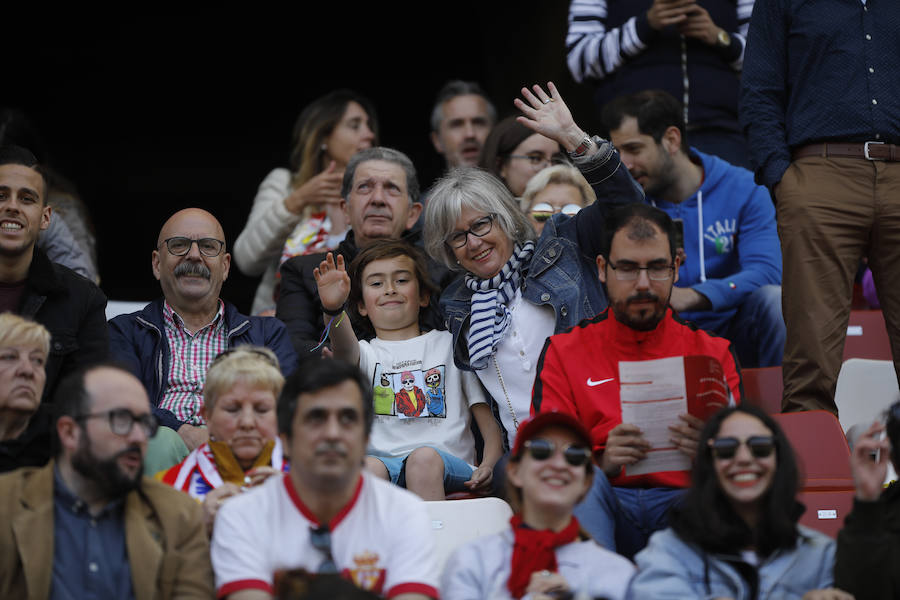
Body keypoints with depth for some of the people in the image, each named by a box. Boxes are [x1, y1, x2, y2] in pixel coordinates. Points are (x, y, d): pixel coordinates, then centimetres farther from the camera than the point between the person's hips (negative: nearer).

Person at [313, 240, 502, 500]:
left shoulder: (451, 345, 21)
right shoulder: (366, 353, 21)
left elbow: (487, 415, 15)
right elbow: (346, 351, -7)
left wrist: (489, 466, -6)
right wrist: (334, 310, -30)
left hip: (449, 463, 0)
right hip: (384, 459, 0)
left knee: (425, 458, -36)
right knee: (368, 468, -35)